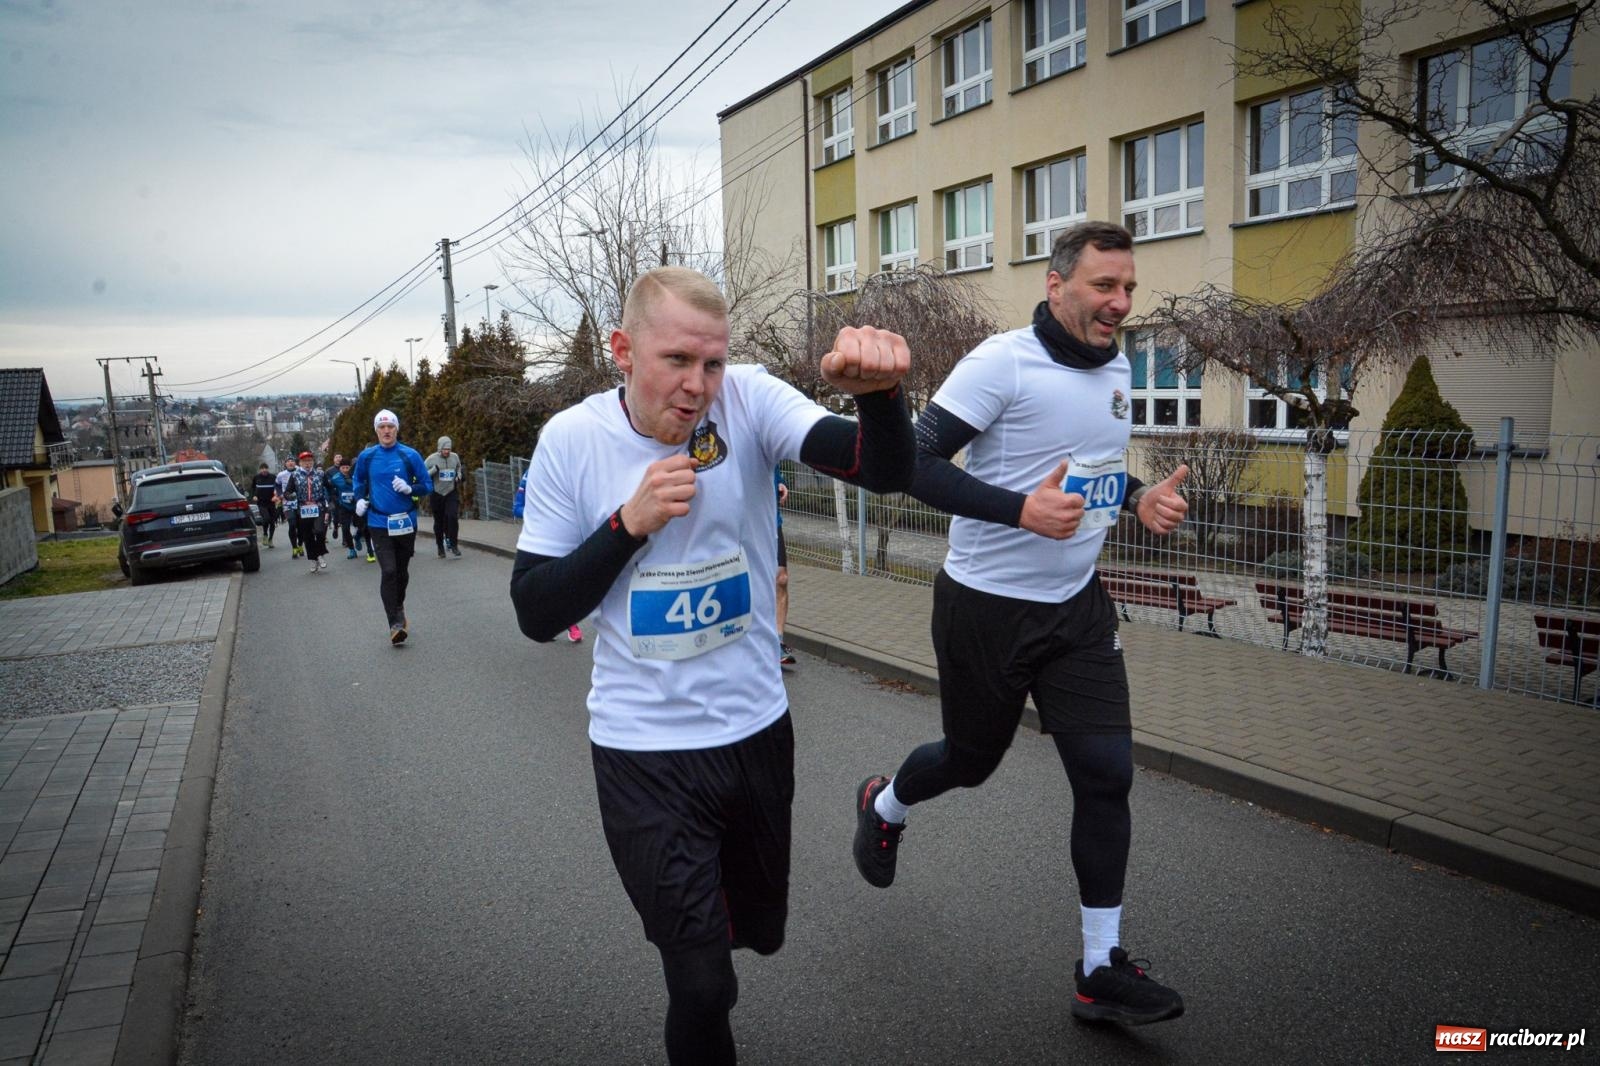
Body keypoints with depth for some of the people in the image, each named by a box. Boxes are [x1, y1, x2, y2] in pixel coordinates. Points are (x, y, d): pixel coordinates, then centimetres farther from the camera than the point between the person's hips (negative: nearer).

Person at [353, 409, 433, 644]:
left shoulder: (410, 455, -5)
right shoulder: (367, 456, 0)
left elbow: (427, 485, 0)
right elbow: (359, 482, 18)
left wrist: (409, 488, -19)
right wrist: (360, 500, 0)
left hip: (406, 522, 1)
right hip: (379, 523, -1)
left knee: (402, 571, 16)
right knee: (388, 571, -14)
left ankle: (399, 607, 42)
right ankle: (395, 624, -12)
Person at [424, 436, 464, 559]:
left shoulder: (455, 457, 2)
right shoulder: (432, 459, -9)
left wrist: (459, 476, 4)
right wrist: (434, 470, -24)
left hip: (451, 493, 1)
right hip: (436, 494, -1)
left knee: (453, 517, -17)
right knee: (439, 522, 8)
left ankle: (453, 545, -7)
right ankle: (440, 547, 22)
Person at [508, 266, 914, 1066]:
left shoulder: (747, 399, -13)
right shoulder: (571, 440, -12)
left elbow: (886, 471, -26)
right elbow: (536, 615, -9)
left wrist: (879, 391, -47)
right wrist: (631, 522, -22)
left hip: (758, 730, 3)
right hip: (644, 751, -2)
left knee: (758, 931, 26)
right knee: (703, 984, 0)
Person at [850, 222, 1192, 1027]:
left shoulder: (1118, 369, 7)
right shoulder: (1002, 362, -17)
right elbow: (916, 464, -21)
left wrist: (1138, 498, 3)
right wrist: (1022, 509, -32)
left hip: (1077, 606, 6)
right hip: (987, 607, -6)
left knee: (1107, 772, -1)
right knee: (970, 761, 13)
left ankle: (1103, 971, 14)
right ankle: (884, 805, 49)